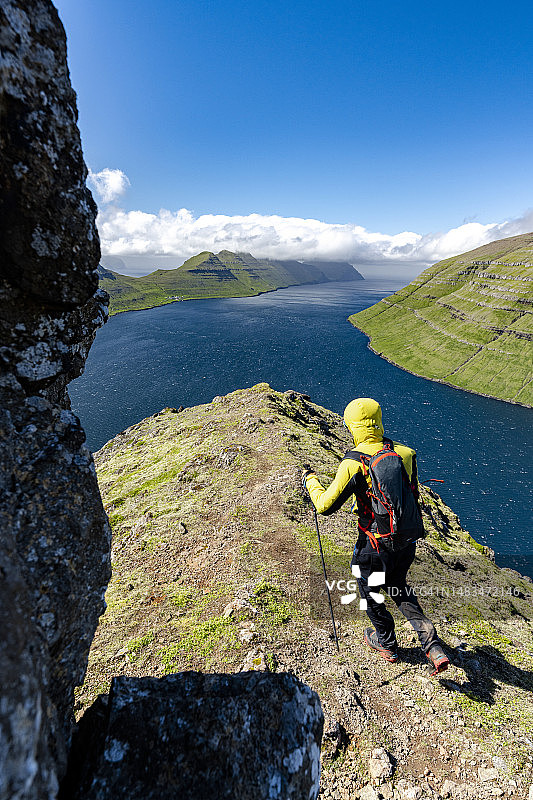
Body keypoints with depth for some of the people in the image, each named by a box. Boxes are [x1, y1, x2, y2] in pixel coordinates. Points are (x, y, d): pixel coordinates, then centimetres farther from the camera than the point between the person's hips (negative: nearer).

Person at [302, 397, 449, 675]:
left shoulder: (353, 463, -24)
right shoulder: (405, 453, -8)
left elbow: (325, 505, -17)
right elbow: (413, 496, 6)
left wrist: (309, 480, -1)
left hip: (375, 547, -5)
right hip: (407, 542, 5)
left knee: (372, 596, 24)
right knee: (399, 588, 31)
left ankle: (386, 644, 48)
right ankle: (433, 647, 27)